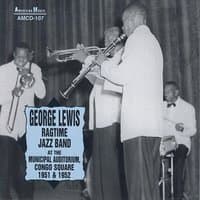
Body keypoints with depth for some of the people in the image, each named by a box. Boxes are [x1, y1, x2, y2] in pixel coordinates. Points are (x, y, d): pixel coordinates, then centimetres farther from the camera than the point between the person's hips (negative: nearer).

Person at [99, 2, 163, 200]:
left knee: (138, 183, -11)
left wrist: (103, 63, 4)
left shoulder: (137, 38, -4)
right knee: (150, 181, 10)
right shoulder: (151, 40, 24)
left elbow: (122, 76, -13)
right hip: (153, 123, 10)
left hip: (137, 123, -10)